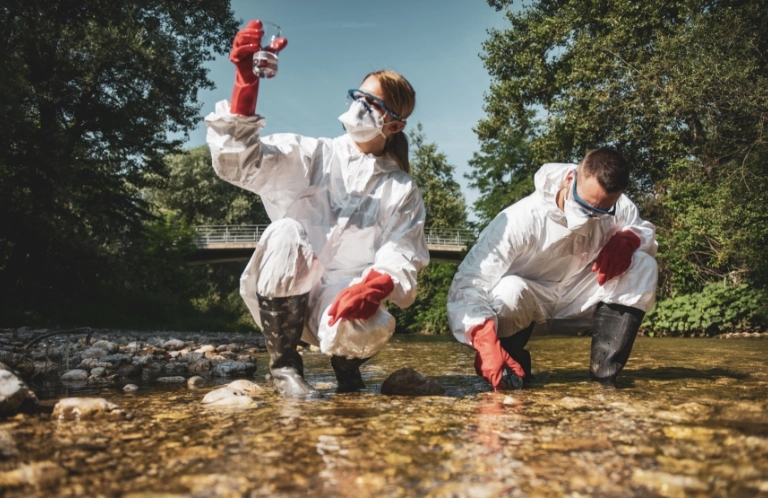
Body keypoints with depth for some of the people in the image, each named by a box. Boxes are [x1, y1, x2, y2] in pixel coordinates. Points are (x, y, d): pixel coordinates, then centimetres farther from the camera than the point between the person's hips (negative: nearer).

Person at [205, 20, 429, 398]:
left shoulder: (402, 191, 8)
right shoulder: (311, 156, 6)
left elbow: (402, 257, -5)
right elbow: (240, 161, -9)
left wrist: (372, 286, -29)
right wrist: (246, 81, -22)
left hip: (344, 298, 0)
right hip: (283, 295, 1)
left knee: (365, 331, -35)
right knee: (286, 232, -31)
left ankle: (345, 361, 6)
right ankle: (284, 365, -15)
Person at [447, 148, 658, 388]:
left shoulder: (617, 207, -18)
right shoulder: (522, 218, -33)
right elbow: (468, 282, -39)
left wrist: (625, 240, -26)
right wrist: (486, 343, -55)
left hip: (578, 297, 4)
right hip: (528, 299, -4)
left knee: (644, 264, -19)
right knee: (508, 290, -39)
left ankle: (605, 371, -14)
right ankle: (511, 370, -7)